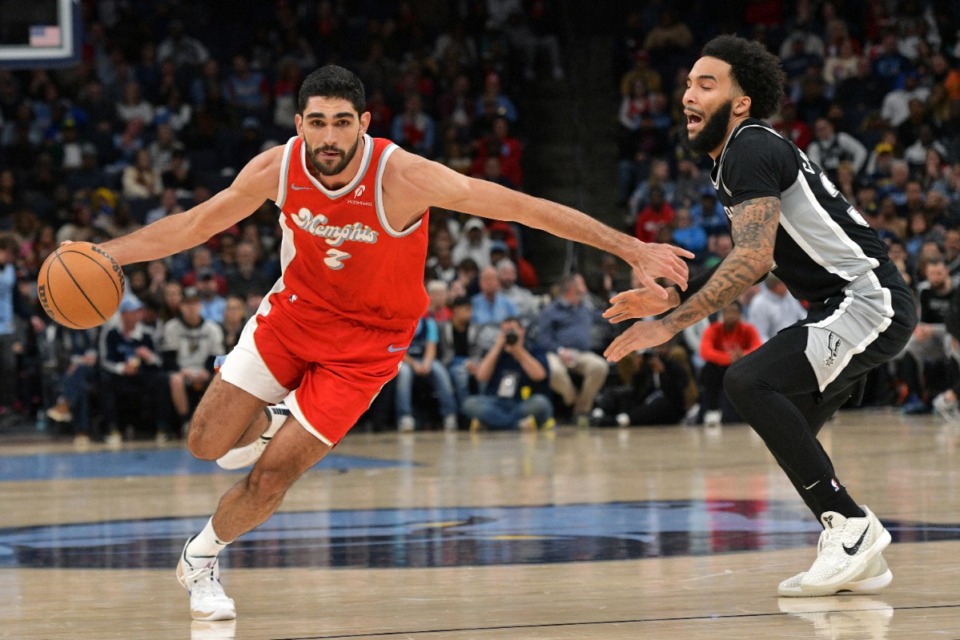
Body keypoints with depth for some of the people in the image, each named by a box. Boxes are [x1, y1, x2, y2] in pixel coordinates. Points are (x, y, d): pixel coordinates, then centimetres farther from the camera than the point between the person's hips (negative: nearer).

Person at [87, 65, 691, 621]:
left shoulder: (403, 176, -30)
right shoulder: (277, 169, -19)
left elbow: (526, 207, -26)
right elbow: (193, 225, -3)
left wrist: (632, 249, -27)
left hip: (365, 340, -3)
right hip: (294, 312, 3)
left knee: (270, 475, -9)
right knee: (206, 443, -2)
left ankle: (204, 557, 21)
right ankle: (267, 423, 34)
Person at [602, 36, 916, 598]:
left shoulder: (751, 151, -12)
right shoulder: (745, 155, 20)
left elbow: (752, 260, -24)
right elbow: (753, 270, 26)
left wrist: (671, 324, -23)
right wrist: (671, 298, 18)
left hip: (869, 302, -11)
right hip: (852, 306, 11)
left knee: (750, 381, -25)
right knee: (785, 437, 14)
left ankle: (850, 524, -21)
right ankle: (862, 558, 19)